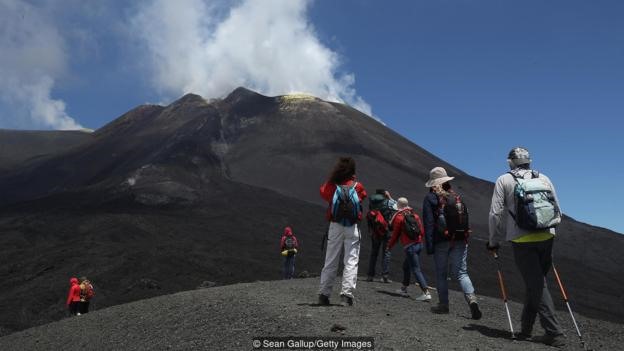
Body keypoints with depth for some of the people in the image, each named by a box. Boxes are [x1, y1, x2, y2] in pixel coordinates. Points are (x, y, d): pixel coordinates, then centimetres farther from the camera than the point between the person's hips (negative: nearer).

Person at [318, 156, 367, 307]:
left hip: (335, 226, 2)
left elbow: (323, 191, 21)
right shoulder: (357, 186, 2)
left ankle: (323, 295, 12)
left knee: (330, 261, 9)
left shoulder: (331, 185, 1)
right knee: (351, 261, 0)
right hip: (353, 227, -1)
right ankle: (346, 295, -9)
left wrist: (332, 177, 16)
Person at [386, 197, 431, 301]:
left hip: (409, 246, -7)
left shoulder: (399, 217, -5)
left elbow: (395, 235, -2)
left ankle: (426, 293, -17)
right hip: (419, 244, 7)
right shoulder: (415, 215, 12)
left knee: (416, 269, -8)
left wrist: (389, 246, 11)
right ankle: (404, 289, 32)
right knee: (406, 265, 23)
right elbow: (422, 231, 12)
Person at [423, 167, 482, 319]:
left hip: (441, 242, -4)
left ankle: (443, 304, 16)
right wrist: (464, 239, 14)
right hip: (460, 240, 4)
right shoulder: (457, 196, 11)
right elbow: (466, 219, 10)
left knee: (441, 274, 10)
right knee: (461, 272, 5)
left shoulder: (430, 198, -5)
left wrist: (429, 246, -9)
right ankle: (472, 299, -15)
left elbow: (429, 224, -10)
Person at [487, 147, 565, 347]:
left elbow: (496, 214, -1)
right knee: (535, 283, 15)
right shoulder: (543, 178, 13)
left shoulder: (504, 180, 3)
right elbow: (557, 210, 14)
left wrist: (493, 242, 10)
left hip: (522, 241, -4)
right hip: (546, 238, 4)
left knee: (537, 286, 1)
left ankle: (554, 334, 0)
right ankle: (526, 328, 23)